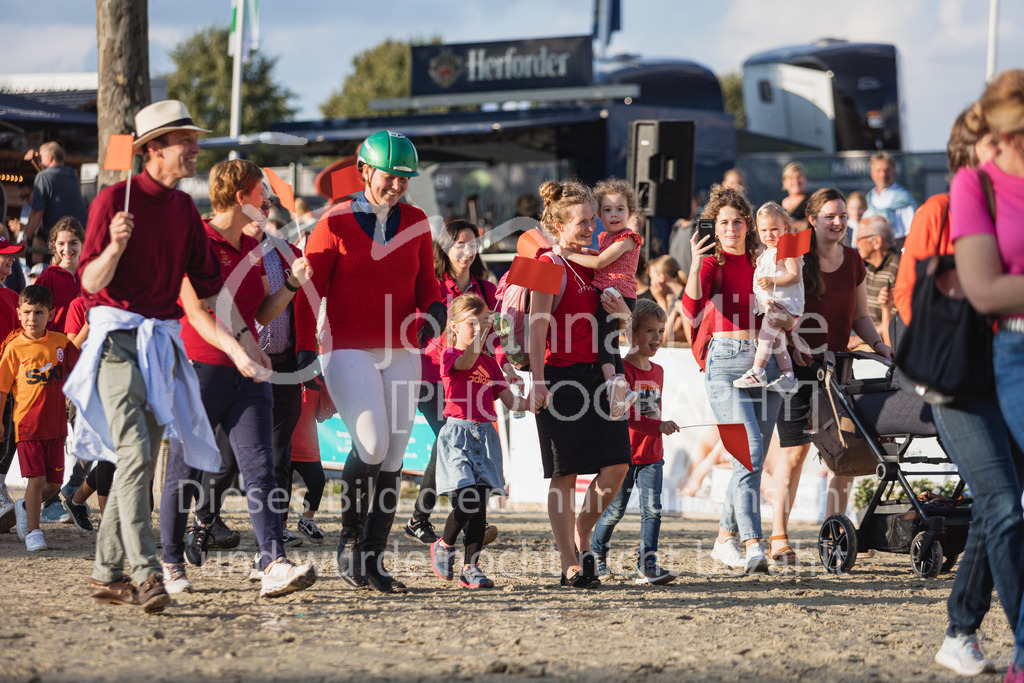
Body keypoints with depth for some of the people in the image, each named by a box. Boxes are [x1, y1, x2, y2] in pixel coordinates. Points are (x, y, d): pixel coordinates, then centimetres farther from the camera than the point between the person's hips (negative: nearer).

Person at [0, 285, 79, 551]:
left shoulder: (61, 343, 3)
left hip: (55, 424, 3)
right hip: (27, 424, -3)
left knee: (54, 483, 7)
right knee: (37, 478, -10)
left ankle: (25, 507, 35)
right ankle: (33, 532, 1)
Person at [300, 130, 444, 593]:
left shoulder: (415, 223, 9)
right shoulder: (335, 223, -3)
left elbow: (425, 281, 18)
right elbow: (310, 290, 0)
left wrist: (434, 308, -5)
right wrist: (304, 351, -5)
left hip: (401, 354, 5)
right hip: (348, 351, -5)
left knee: (392, 459, 2)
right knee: (372, 445, -19)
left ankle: (373, 559, 9)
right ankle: (350, 539, 2)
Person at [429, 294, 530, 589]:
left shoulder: (490, 363, 15)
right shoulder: (450, 356, -2)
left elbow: (508, 399, 11)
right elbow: (467, 361, -25)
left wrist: (527, 403, -11)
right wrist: (483, 330, -36)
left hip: (485, 436, 5)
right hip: (457, 434, -5)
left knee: (479, 507, 1)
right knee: (466, 503, -16)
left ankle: (471, 566, 6)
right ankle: (444, 545, 11)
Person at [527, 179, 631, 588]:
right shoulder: (549, 266, -6)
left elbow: (624, 320, 26)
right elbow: (537, 327, -13)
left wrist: (620, 308, 2)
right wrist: (538, 382, -21)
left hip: (594, 374, 7)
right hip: (559, 377, -7)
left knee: (616, 465, -2)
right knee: (565, 474, -3)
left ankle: (581, 536, 18)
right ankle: (570, 565, 2)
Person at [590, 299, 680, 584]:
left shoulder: (657, 372, 10)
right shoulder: (623, 370, -13)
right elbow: (625, 416, -22)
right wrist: (659, 427, -31)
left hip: (651, 455, 5)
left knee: (652, 509, -7)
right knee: (615, 510, 6)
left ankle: (647, 565, -7)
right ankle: (596, 553, 29)